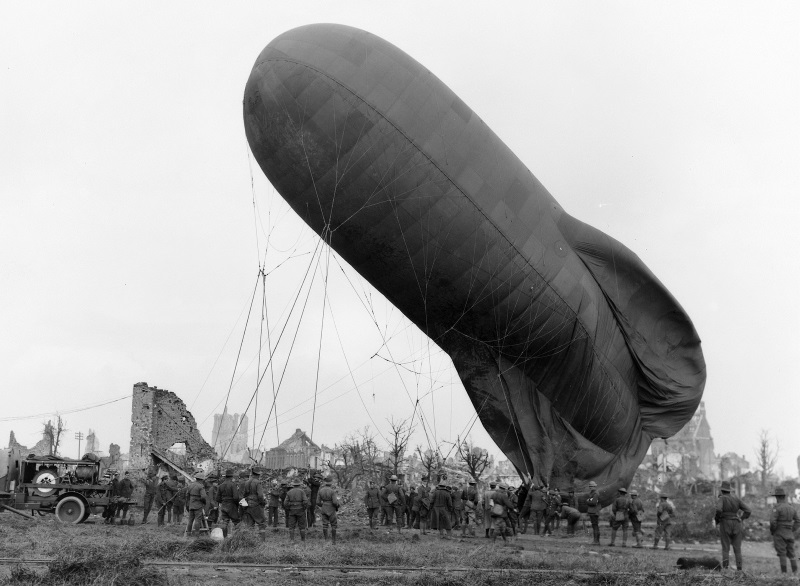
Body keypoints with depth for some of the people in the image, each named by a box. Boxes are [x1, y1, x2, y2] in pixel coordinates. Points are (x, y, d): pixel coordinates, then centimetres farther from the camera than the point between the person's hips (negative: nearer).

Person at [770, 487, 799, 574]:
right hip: (789, 534, 5)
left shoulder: (777, 508, -14)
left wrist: (772, 531, -5)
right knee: (791, 553, 12)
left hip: (779, 534, -5)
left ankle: (784, 572, -5)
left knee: (782, 554, -2)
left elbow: (772, 521, -21)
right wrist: (792, 531, 17)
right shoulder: (792, 508, 7)